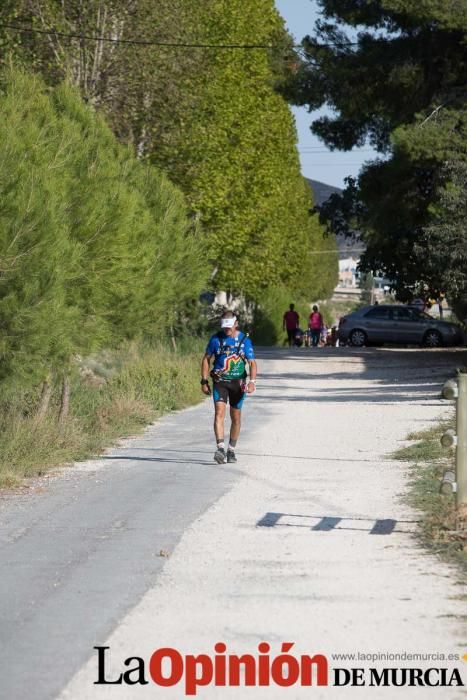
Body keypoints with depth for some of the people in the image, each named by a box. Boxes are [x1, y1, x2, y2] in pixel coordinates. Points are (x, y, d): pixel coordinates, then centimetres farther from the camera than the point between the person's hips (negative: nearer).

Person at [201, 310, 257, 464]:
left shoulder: (244, 340, -3)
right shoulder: (216, 339, -1)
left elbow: (252, 363, -3)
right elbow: (206, 359, 9)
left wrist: (252, 381, -19)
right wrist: (204, 381, 3)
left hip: (237, 382, 1)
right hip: (219, 382, -1)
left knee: (236, 417, 8)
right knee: (219, 413, -17)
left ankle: (231, 450, 22)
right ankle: (220, 448, -26)